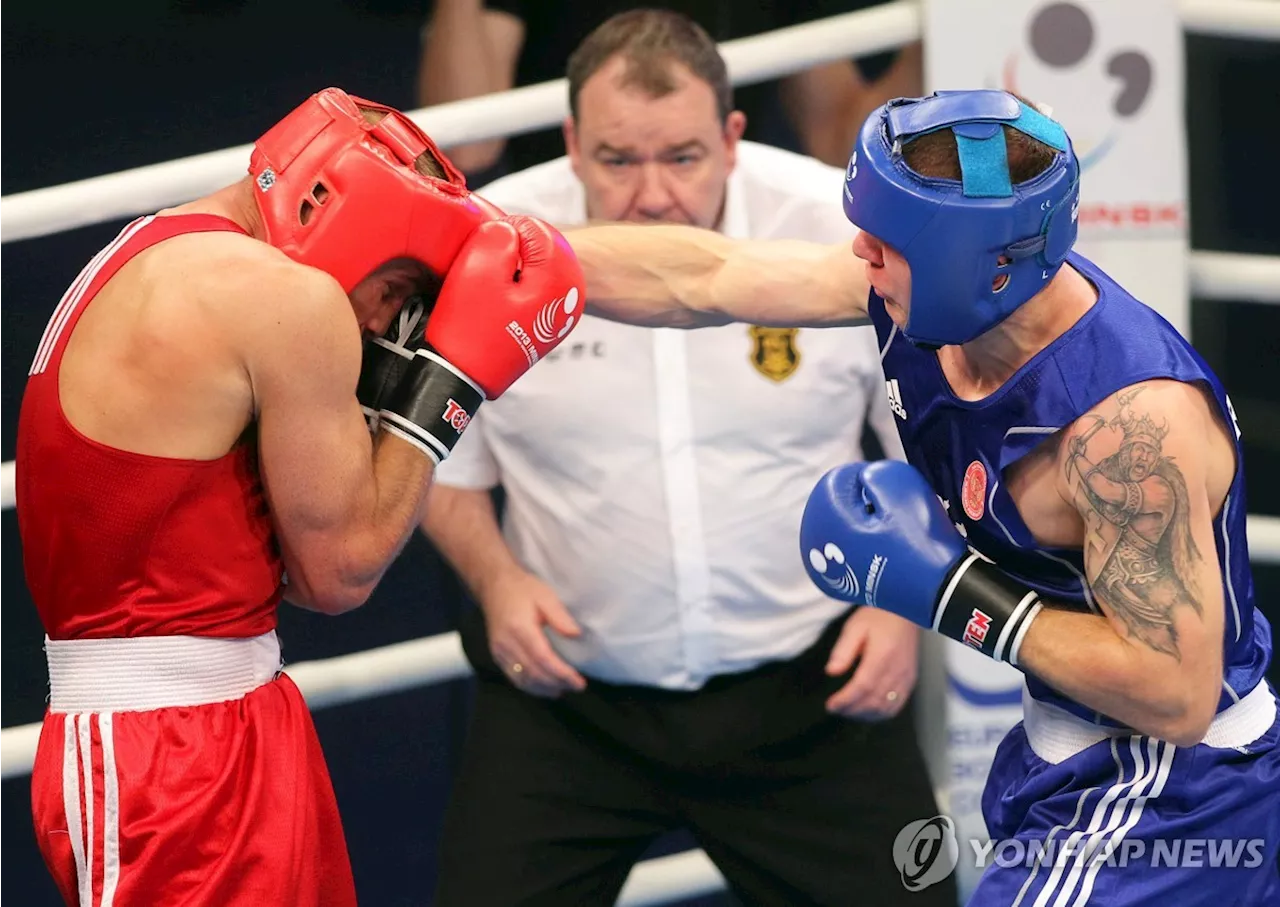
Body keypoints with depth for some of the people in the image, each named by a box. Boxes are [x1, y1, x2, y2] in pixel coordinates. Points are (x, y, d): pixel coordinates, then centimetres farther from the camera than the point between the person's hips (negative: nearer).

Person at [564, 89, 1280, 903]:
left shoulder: (1134, 421, -33)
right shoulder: (938, 293, -11)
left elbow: (1175, 696, -31)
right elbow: (703, 278, -1)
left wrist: (952, 590, -28)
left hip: (1169, 798, -9)